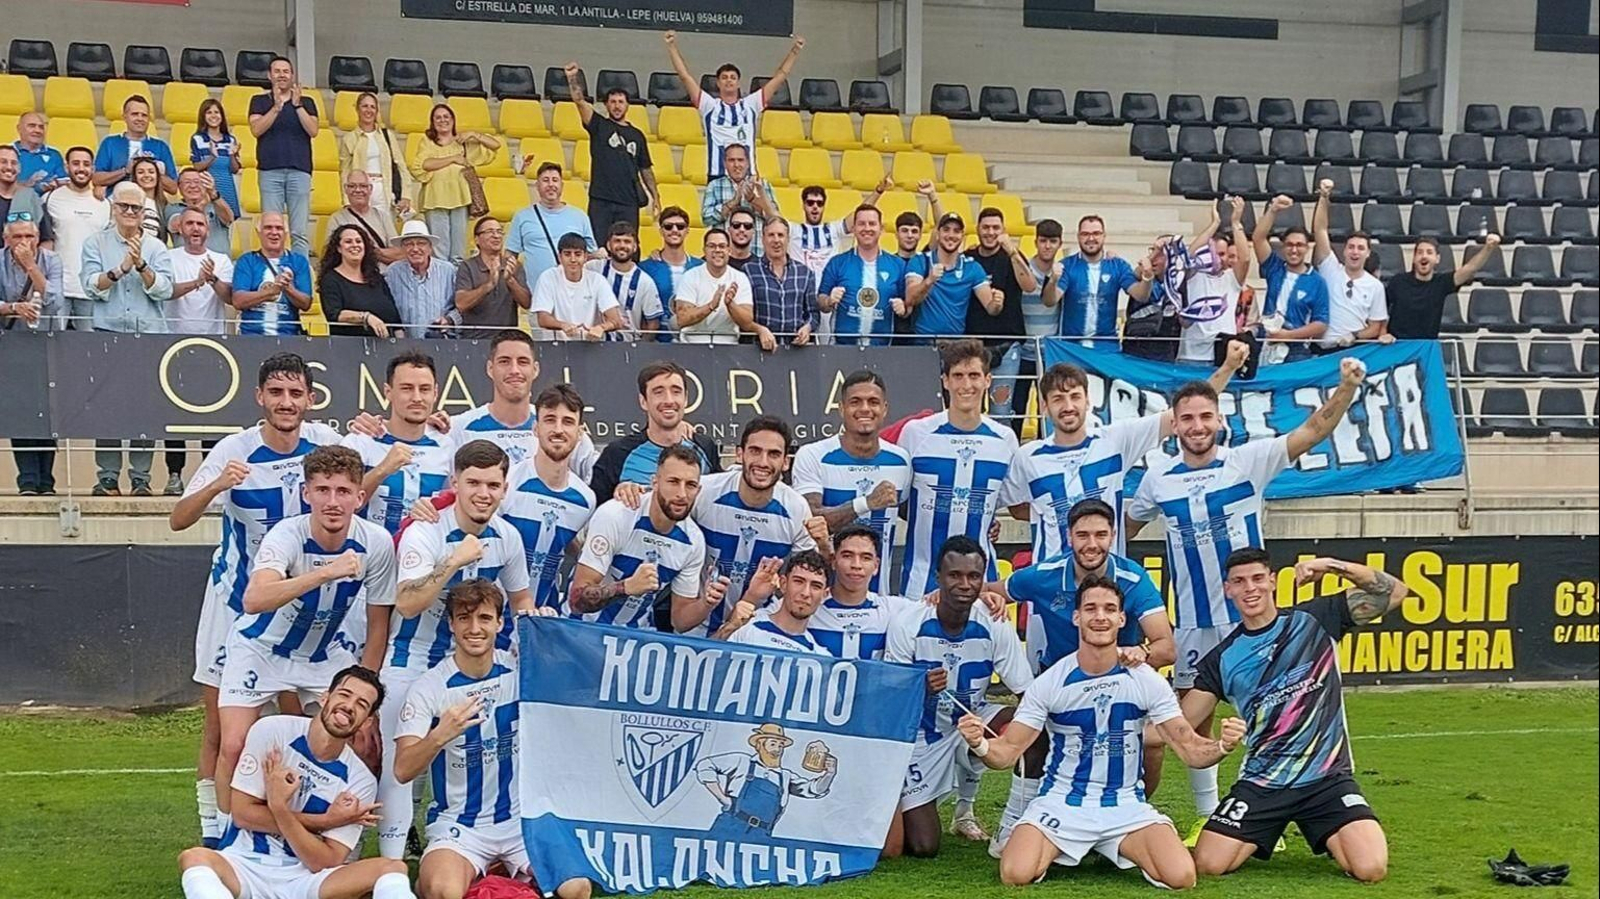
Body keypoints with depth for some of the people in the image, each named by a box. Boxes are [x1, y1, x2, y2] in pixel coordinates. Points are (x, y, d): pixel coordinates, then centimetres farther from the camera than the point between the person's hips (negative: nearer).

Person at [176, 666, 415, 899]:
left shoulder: (360, 781, -3)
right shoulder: (272, 731, -5)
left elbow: (324, 864, -8)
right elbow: (243, 814, -8)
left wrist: (279, 806, -20)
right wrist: (325, 821, -12)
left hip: (305, 879, 1)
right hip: (246, 866, -1)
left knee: (392, 869, -22)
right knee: (194, 858, -33)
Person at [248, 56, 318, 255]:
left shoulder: (306, 102, 15)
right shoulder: (260, 100, 13)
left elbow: (313, 131, 0)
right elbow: (256, 129, -3)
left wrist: (297, 105, -8)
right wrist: (276, 107, -12)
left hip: (299, 170, 1)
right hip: (270, 170, 0)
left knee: (301, 231, -5)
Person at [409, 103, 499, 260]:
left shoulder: (464, 142, 15)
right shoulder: (427, 143, 10)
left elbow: (495, 144, 11)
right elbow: (420, 165, -10)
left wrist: (473, 134, 0)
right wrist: (452, 159, -8)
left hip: (460, 199, 2)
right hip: (436, 200, -2)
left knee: (459, 245, 1)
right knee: (439, 245, -6)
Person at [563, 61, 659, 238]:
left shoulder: (637, 135, 14)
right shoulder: (599, 126, 7)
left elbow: (645, 169, 19)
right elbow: (580, 101, -7)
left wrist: (655, 195, 13)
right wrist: (573, 78, -21)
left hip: (628, 202, 2)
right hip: (600, 200, -2)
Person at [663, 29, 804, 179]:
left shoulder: (750, 105, 11)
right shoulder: (710, 105, 6)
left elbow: (779, 77, 10)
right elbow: (685, 76, 0)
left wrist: (794, 51, 3)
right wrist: (672, 47, -7)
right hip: (717, 176, -2)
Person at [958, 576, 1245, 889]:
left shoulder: (1147, 681, -5)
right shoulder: (1048, 683, -7)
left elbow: (1190, 749, -3)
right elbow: (1007, 752, -7)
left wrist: (1222, 746, -26)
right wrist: (979, 744, -30)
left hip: (1126, 805, 1)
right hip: (1061, 803, -1)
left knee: (1181, 877, -24)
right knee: (1016, 874, -28)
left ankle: (1118, 851, 10)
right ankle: (1055, 852, 10)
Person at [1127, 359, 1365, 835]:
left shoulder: (1249, 460, -6)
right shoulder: (1158, 476, 1)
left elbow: (1313, 431, -14)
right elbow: (1126, 526, 16)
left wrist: (1346, 387, -28)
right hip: (1192, 621, 2)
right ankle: (1207, 814, 24)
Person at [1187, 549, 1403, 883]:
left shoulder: (1315, 620, 0)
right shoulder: (1222, 659, 4)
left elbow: (1395, 592, -4)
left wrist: (1336, 566, -17)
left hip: (1327, 778, -1)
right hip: (1261, 783, 2)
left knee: (1371, 869, -22)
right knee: (1208, 864, -16)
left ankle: (1330, 839, 15)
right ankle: (1260, 837, 19)